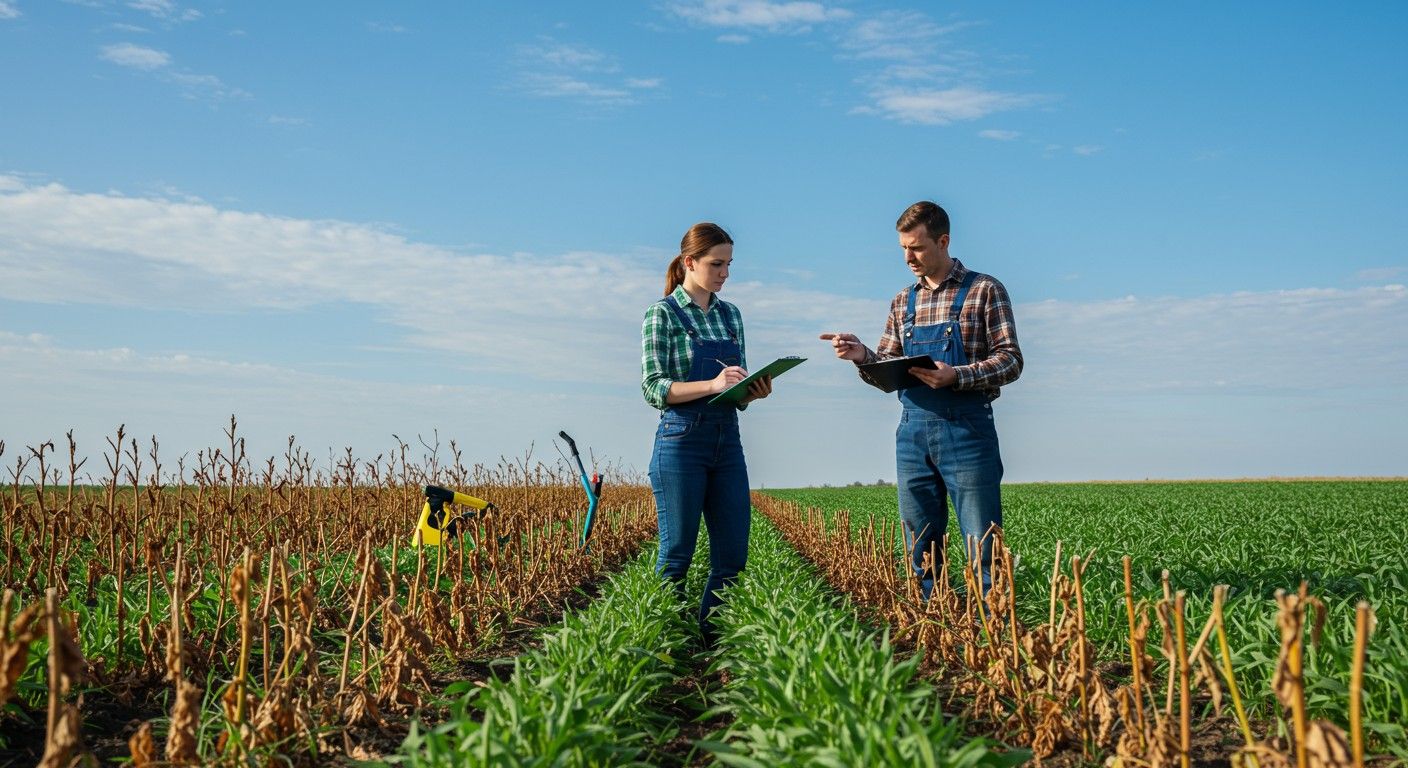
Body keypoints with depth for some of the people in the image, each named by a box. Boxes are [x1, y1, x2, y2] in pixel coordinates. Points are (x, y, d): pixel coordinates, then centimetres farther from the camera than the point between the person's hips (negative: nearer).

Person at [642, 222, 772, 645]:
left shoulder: (730, 315, 14)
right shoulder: (662, 314, -4)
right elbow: (653, 388, -11)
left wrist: (755, 390, -7)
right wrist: (712, 385, -23)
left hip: (728, 441, 6)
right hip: (682, 441, -6)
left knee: (733, 553, 5)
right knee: (677, 554, 0)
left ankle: (710, 639, 18)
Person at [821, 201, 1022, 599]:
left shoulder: (984, 291, 0)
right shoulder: (903, 302, 15)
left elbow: (1010, 361, -7)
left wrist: (956, 376, -22)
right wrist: (863, 355, -7)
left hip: (966, 428, -5)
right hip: (913, 431, 5)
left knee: (983, 549, -4)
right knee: (920, 550, 9)